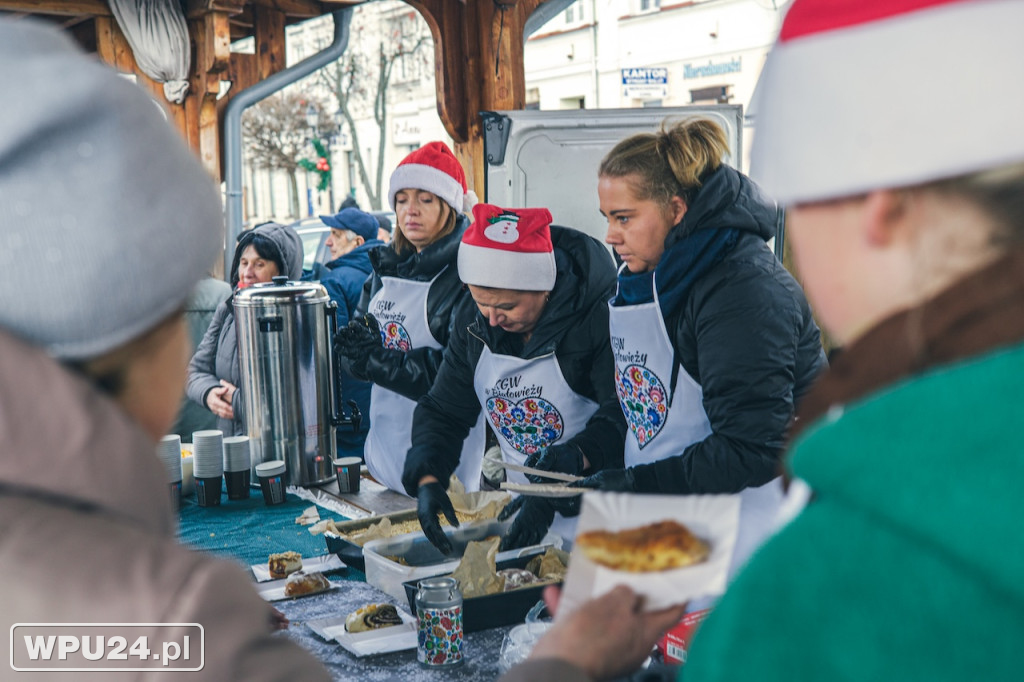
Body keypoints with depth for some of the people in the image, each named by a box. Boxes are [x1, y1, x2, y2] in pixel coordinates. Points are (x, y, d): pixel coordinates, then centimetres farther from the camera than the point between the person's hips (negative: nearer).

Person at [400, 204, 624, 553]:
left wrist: (574, 459, -33)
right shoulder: (473, 322, 4)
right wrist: (427, 479, -7)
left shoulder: (598, 315, -15)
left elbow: (623, 415, -19)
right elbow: (443, 411, 9)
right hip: (523, 508, 5)